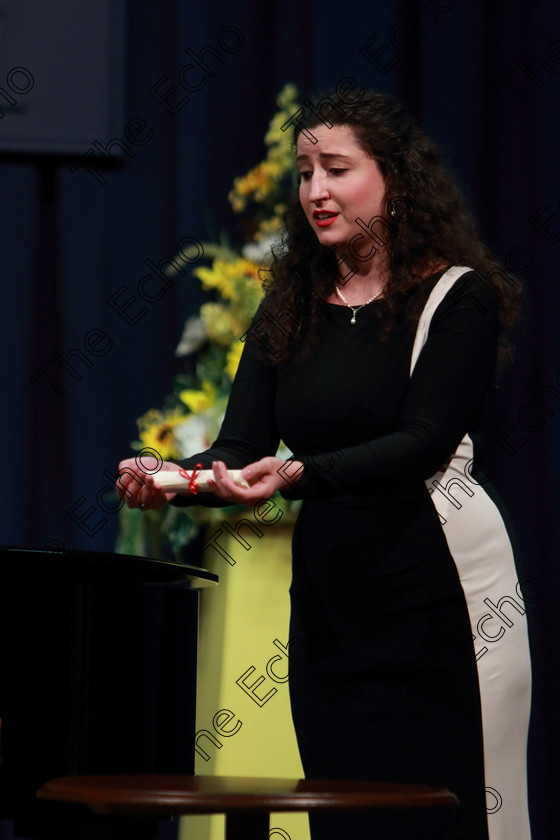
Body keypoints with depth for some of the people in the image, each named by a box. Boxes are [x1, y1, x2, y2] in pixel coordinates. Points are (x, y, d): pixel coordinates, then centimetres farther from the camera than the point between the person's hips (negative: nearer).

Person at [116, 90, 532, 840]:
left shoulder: (459, 297, -4)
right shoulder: (289, 312, 12)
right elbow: (242, 450, 5)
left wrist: (297, 474, -30)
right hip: (328, 603, 5)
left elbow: (424, 443, -15)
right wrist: (169, 479, -18)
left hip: (439, 598, -5)